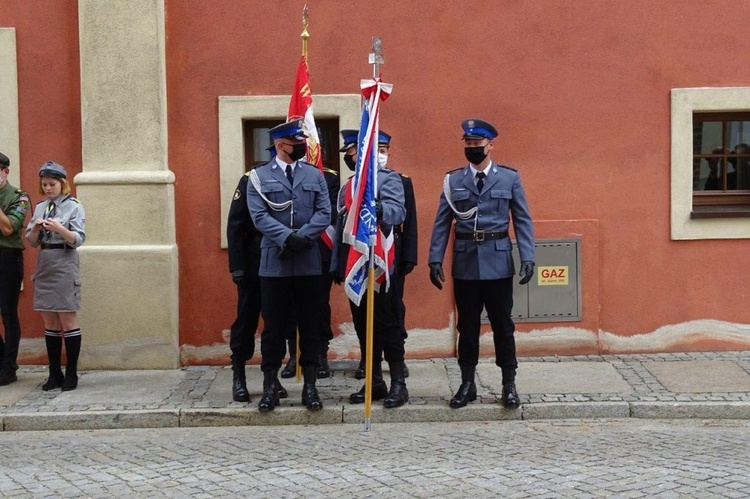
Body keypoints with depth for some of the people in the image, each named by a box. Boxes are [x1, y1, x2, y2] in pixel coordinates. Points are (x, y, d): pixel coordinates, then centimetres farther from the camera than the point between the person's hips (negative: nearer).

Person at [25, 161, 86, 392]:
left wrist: (59, 228, -26)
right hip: (44, 267, 5)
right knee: (50, 323, 8)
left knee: (67, 321, -2)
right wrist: (36, 228, -10)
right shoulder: (40, 207, 11)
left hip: (65, 267, -5)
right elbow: (31, 242, 10)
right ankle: (54, 373, 14)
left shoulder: (74, 206, -4)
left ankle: (71, 374, 4)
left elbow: (78, 239, -11)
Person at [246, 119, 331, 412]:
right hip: (274, 263, -2)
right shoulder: (259, 177, 3)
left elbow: (324, 213, 0)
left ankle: (310, 387, 13)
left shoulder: (315, 175, 10)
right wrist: (287, 237, -20)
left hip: (310, 263, 2)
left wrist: (303, 237, -15)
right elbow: (259, 216, -7)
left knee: (310, 327, 6)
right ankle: (270, 387, 12)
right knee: (273, 327, 4)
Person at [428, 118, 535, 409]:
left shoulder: (510, 178, 2)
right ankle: (467, 384, 19)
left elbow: (523, 221, 1)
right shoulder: (452, 180, 5)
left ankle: (509, 385, 16)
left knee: (502, 324, 5)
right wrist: (435, 260, -4)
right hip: (465, 264, 1)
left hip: (498, 263, -1)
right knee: (467, 325, 9)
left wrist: (527, 258, -9)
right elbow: (442, 223, 4)